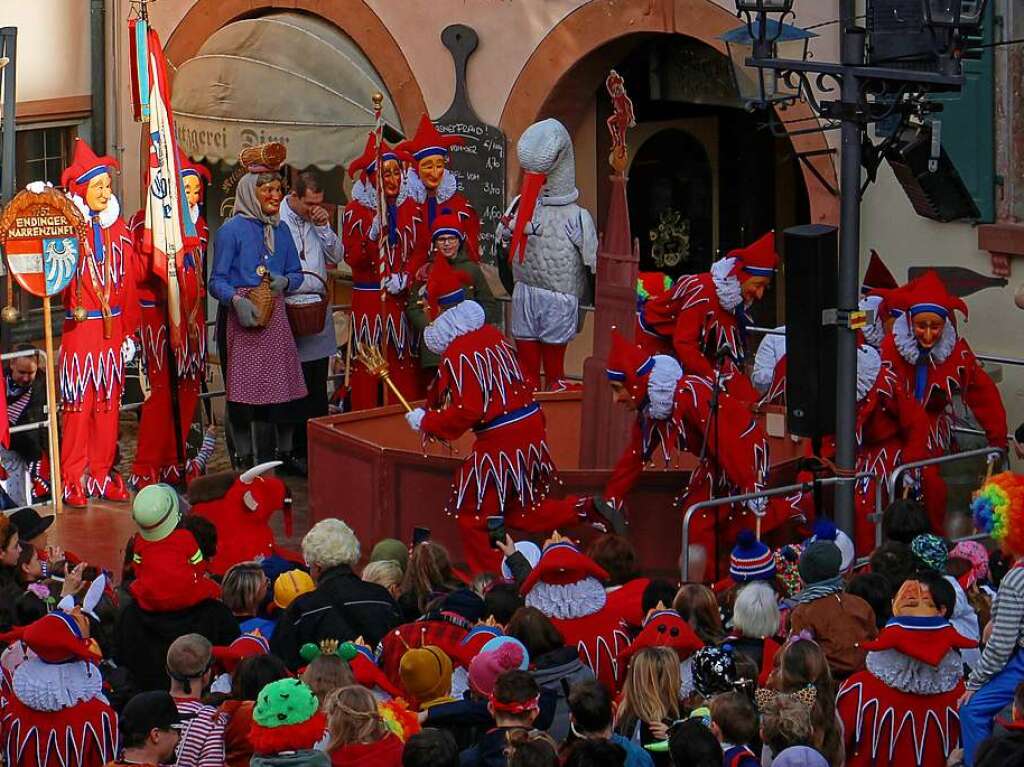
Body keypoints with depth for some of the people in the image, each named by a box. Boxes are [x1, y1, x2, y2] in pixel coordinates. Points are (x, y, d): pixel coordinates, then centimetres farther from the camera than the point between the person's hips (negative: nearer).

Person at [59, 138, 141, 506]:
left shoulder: (118, 229, 9)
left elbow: (128, 284, 12)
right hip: (79, 327, -5)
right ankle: (73, 478, 4)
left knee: (108, 402, 8)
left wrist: (129, 332, 11)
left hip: (112, 328, 5)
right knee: (78, 402, -3)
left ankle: (102, 474, 16)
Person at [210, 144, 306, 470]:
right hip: (240, 317, -5)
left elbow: (296, 273, 18)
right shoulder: (231, 230, -3)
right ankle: (245, 460, 5)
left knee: (284, 388, 1)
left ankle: (285, 454, 14)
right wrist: (236, 300, -25)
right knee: (242, 391, -4)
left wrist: (285, 281, -6)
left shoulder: (281, 229, 14)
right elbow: (217, 281, -6)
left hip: (274, 317, 5)